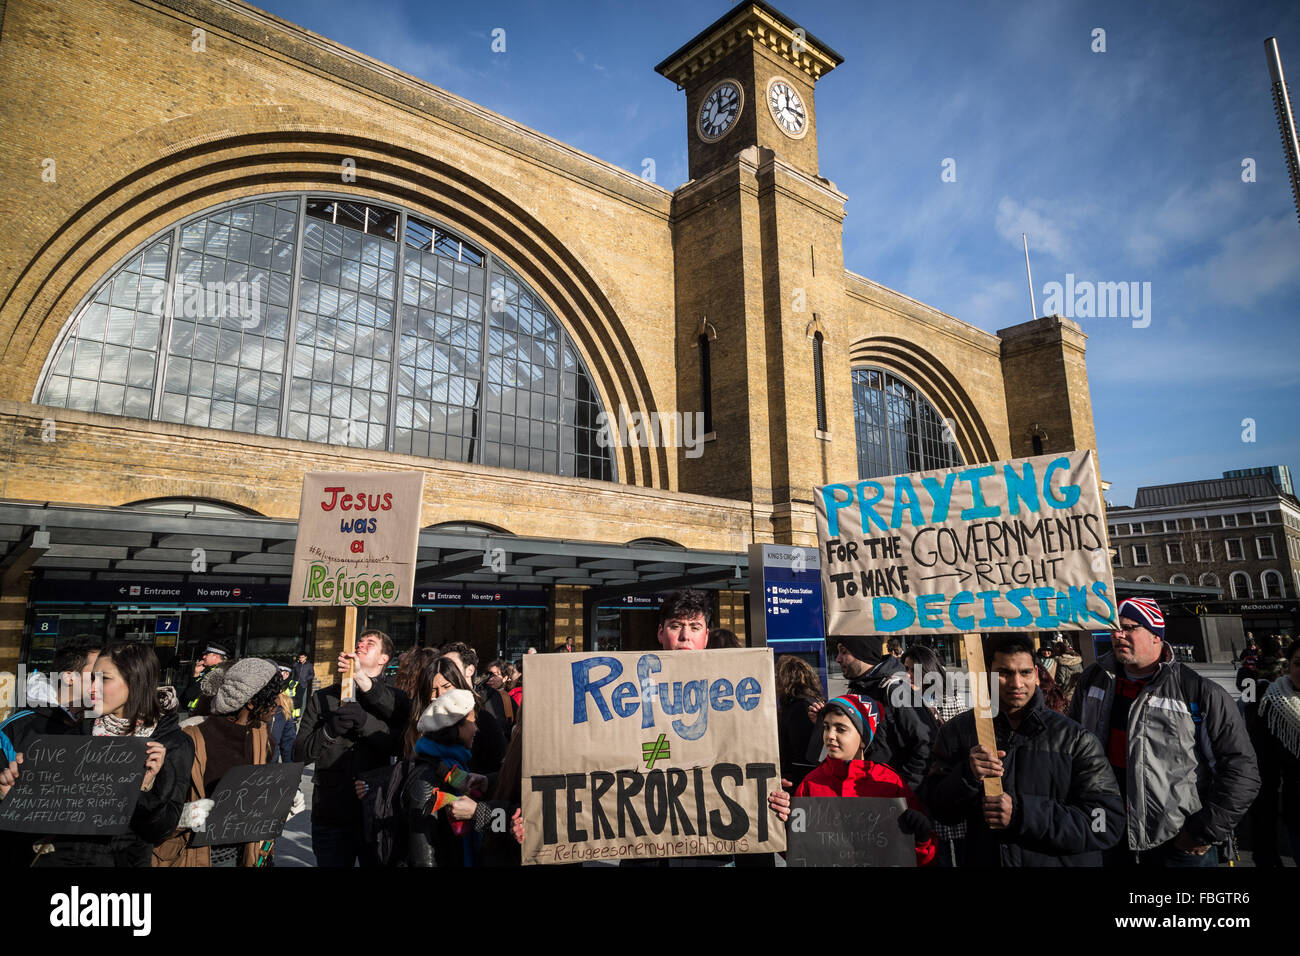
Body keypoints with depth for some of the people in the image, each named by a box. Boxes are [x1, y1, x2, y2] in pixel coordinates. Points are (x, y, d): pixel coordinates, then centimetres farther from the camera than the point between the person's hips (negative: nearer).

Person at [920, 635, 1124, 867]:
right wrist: (966, 776, -27)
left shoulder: (1075, 739, -10)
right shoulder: (958, 731, -7)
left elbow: (1108, 822, -16)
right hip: (983, 860, 1)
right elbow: (936, 809, -8)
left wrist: (1022, 813, -25)